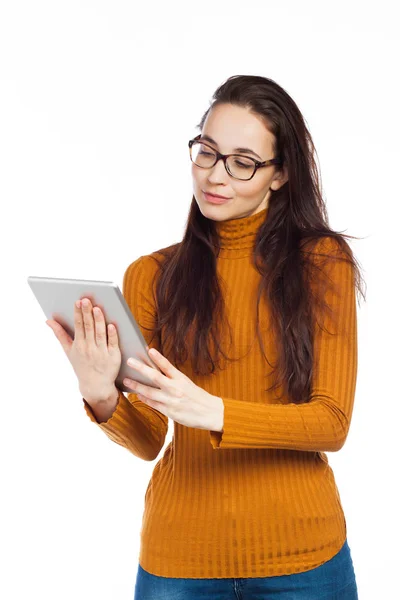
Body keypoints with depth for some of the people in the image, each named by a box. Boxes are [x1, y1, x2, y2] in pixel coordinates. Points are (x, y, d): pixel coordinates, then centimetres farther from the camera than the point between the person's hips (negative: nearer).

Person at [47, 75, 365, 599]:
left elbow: (333, 424, -9)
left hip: (301, 554, -1)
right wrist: (102, 399, -21)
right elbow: (147, 441, -1)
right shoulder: (150, 276, 1)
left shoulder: (323, 261, -4)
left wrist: (213, 412, -23)